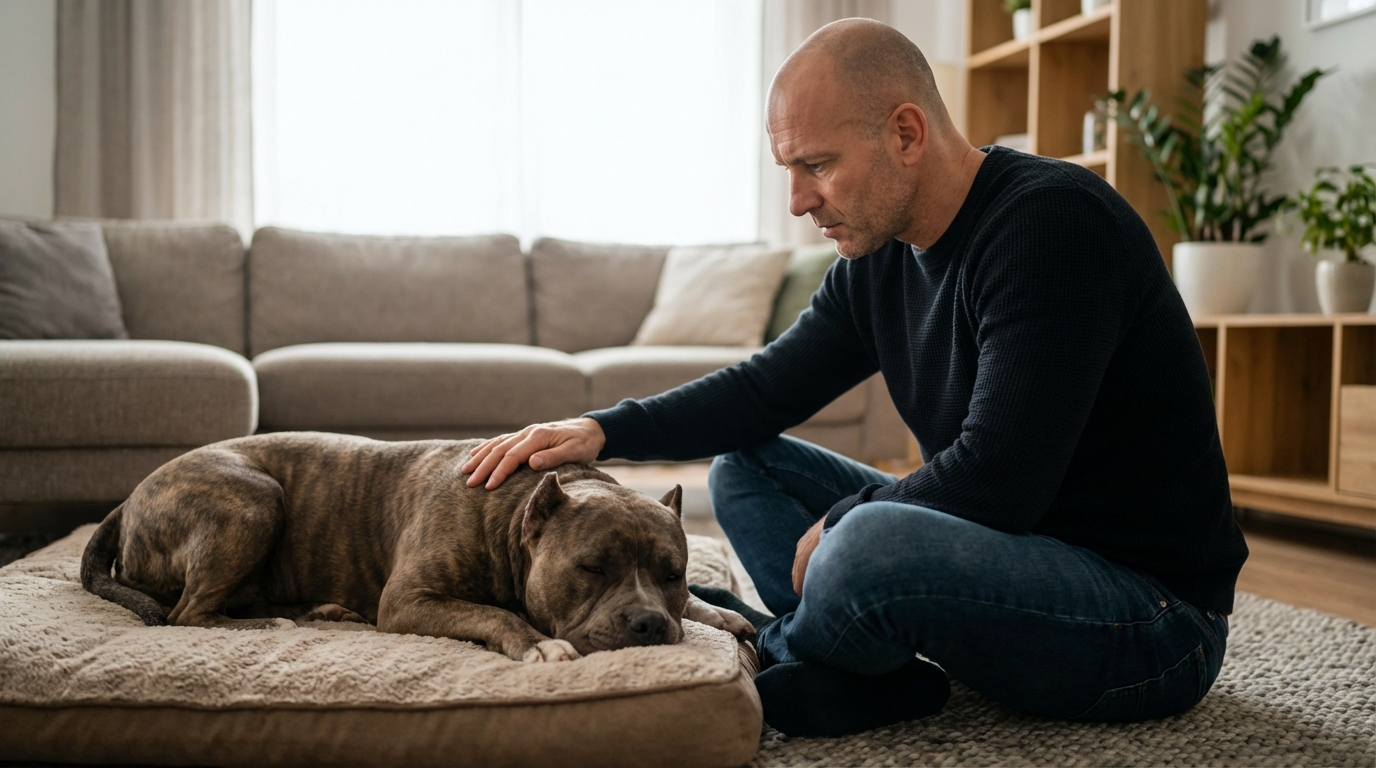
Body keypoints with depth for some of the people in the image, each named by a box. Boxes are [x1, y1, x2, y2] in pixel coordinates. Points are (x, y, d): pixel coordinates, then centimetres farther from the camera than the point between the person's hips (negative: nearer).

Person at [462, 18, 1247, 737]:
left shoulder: (1054, 221, -23)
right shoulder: (879, 260, 4)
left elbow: (996, 480, -28)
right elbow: (770, 385, 9)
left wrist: (838, 525, -13)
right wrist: (606, 430, -4)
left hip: (1154, 608, -8)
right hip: (1014, 552, 9)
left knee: (869, 545, -36)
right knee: (744, 464, 8)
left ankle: (772, 655, -2)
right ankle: (878, 674, -11)